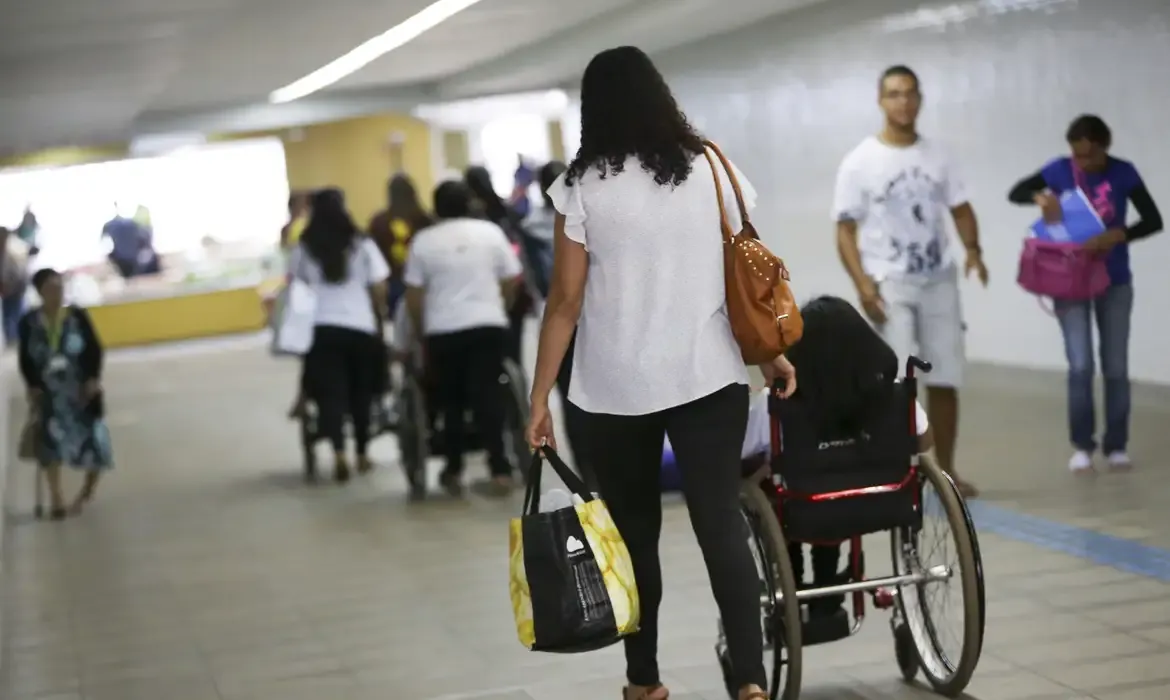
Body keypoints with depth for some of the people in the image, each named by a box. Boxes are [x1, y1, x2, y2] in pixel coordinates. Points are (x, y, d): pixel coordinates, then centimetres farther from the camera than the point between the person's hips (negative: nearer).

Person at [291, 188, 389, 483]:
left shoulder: (304, 250, 4)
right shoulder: (362, 246, 1)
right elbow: (379, 290, 1)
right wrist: (381, 317, 14)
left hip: (321, 328, 0)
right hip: (360, 327, 0)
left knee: (330, 392, -1)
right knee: (361, 392, 15)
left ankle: (339, 453, -20)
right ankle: (362, 454, 23)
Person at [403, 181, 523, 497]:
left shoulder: (423, 241, 2)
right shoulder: (490, 232, 4)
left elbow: (413, 295, 2)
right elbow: (513, 279, 5)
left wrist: (420, 330, 14)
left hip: (443, 331, 0)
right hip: (488, 325, 0)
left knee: (451, 400, 11)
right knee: (488, 395, -1)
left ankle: (454, 471, 16)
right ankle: (500, 469, -8)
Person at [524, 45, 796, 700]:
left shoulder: (583, 185, -4)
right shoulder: (713, 170, 3)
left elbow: (567, 301, -6)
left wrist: (540, 398, -1)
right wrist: (771, 354, 22)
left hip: (616, 389, -1)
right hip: (708, 377, 1)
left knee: (635, 535, 11)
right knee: (724, 527, -1)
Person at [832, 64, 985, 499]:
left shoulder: (937, 157, 7)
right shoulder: (859, 162, -5)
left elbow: (960, 208, 12)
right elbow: (845, 229, -6)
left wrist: (972, 250, -8)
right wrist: (862, 282, -18)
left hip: (939, 282, 4)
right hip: (889, 285, -4)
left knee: (945, 380, 8)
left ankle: (945, 470, 19)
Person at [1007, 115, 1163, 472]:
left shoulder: (1123, 173, -9)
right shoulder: (1059, 170, -7)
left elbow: (1153, 220, -13)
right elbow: (1015, 193, 1)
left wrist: (1116, 235, -30)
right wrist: (1041, 196, -21)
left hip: (1114, 283, 0)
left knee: (1115, 367, 4)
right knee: (1081, 365, -6)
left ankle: (1116, 445, 15)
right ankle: (1082, 444, 6)